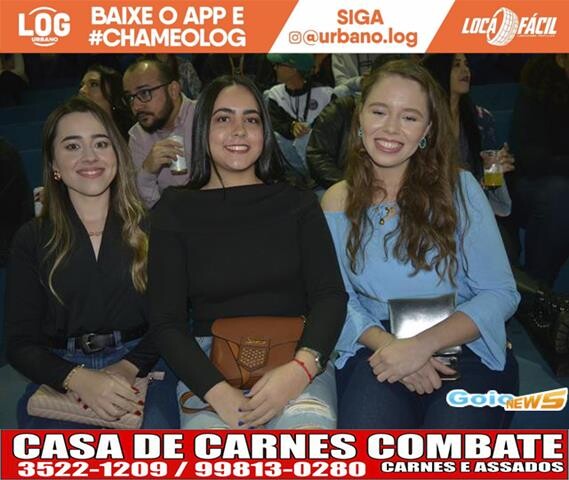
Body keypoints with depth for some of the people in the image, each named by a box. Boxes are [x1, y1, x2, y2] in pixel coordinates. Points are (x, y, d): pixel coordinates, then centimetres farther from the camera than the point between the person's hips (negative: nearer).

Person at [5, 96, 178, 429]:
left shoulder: (149, 227, 6)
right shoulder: (33, 240, 7)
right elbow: (20, 342, 2)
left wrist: (128, 367, -16)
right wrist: (79, 379, -18)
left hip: (140, 367, 0)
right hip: (60, 375, 1)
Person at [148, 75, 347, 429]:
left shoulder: (298, 203, 9)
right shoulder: (175, 212, 7)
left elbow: (330, 296, 3)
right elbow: (166, 321, 2)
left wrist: (302, 367, -18)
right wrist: (217, 391, -15)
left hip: (295, 358, 1)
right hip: (209, 367, 0)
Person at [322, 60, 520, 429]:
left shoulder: (459, 187, -2)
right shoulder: (337, 203, 5)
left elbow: (501, 293, -5)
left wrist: (422, 345, -19)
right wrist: (385, 344, -19)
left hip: (463, 345, 0)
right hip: (378, 347, 0)